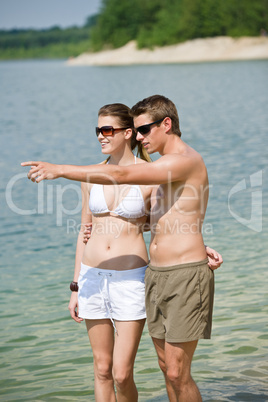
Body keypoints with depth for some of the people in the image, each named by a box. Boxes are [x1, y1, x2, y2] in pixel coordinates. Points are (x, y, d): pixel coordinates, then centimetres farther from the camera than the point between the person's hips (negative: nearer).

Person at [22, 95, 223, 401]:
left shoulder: (186, 161, -16)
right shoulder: (166, 166, 16)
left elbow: (121, 176, -24)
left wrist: (60, 170, -21)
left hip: (186, 276, -9)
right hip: (157, 274, 9)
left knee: (177, 374, -7)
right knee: (167, 366, 13)